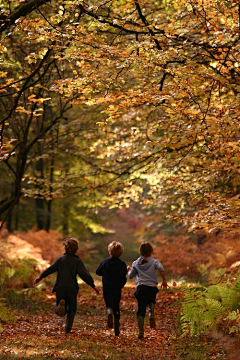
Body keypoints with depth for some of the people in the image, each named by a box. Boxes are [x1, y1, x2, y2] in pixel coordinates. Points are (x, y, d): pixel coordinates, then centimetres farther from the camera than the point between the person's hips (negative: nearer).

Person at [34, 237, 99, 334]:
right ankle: (68, 328, 0)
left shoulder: (60, 259, 6)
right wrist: (92, 285, -9)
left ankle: (61, 304, -27)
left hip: (60, 288, 2)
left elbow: (50, 269, 7)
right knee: (71, 309, 13)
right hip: (72, 288, -2)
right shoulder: (77, 261, -2)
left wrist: (40, 277, 19)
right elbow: (84, 274, -11)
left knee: (59, 311, 7)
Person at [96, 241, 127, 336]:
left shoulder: (105, 261, 0)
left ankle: (109, 311, -31)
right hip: (117, 289, 0)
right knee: (116, 307, 12)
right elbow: (123, 276, -17)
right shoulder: (122, 264, -7)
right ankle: (116, 330, 15)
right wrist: (122, 284, 2)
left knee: (109, 304, 9)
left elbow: (98, 272, 6)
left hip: (106, 288, 0)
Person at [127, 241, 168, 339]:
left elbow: (131, 276, 17)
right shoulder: (154, 261, 7)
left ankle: (140, 332, -5)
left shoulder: (136, 263, 13)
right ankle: (151, 315, -1)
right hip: (152, 287, -1)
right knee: (151, 301, 29)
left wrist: (129, 270, 39)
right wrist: (164, 281, -9)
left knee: (141, 310, 3)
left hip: (141, 287, 1)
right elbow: (161, 268, -13)